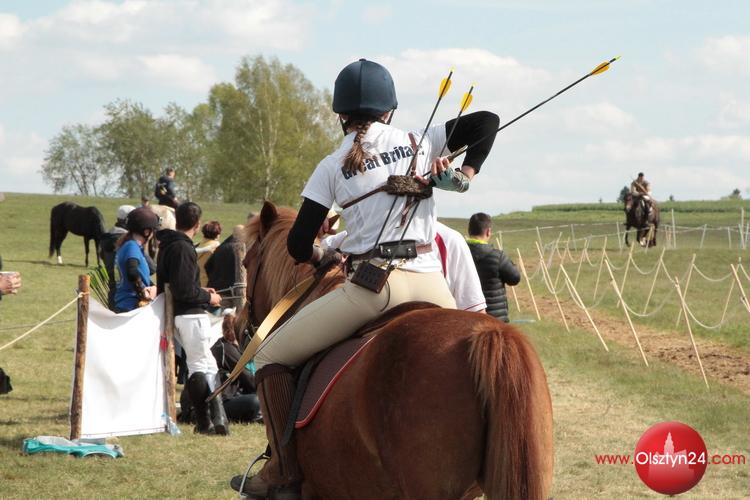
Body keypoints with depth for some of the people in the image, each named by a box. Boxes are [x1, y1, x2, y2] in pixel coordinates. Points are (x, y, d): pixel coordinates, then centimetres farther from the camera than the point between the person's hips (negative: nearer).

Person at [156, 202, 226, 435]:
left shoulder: (166, 246, 13)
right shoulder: (183, 248, -18)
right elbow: (184, 290, -24)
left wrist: (201, 292, 19)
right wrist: (208, 298, -9)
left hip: (176, 313, 9)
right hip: (190, 315, -9)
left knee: (207, 364, 14)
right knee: (200, 366, -3)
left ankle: (217, 418, 14)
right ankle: (206, 422, -2)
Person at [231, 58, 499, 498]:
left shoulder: (332, 167, 7)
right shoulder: (421, 141, 12)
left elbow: (299, 246, 6)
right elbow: (487, 122, 12)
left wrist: (322, 259, 28)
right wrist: (466, 174, 15)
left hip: (373, 284, -3)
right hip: (431, 285, 3)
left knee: (272, 356, 10)